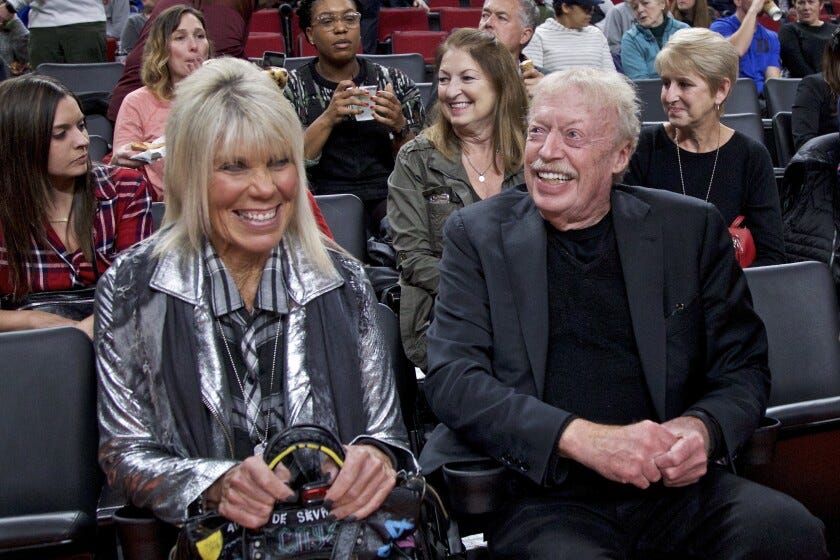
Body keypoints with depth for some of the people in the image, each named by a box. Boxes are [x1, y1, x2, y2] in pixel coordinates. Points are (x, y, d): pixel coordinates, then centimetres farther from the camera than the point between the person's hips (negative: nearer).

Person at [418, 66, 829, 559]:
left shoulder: (691, 229, 8)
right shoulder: (478, 234, 5)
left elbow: (745, 369, 12)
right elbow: (451, 378, -4)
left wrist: (702, 429, -13)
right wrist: (581, 438, -19)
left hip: (676, 486, 3)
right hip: (545, 496, -2)